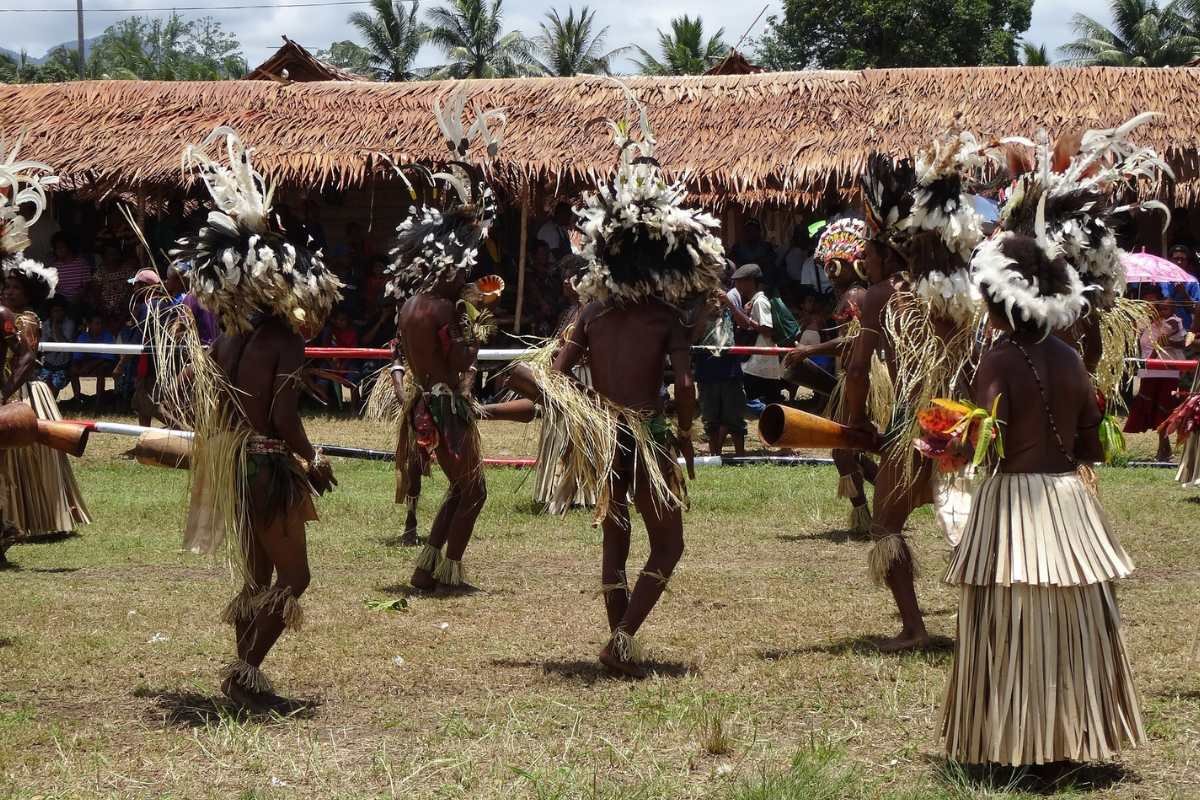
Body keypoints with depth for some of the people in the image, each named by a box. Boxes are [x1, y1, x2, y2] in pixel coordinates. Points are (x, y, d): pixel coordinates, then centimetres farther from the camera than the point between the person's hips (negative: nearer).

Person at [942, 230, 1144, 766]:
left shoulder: (1000, 360, -12)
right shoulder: (1069, 359, 6)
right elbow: (1092, 444, 8)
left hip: (1014, 504, -6)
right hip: (1069, 500, 6)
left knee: (1011, 634, 1)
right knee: (1071, 630, 12)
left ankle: (1009, 742, 4)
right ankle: (1072, 735, 18)